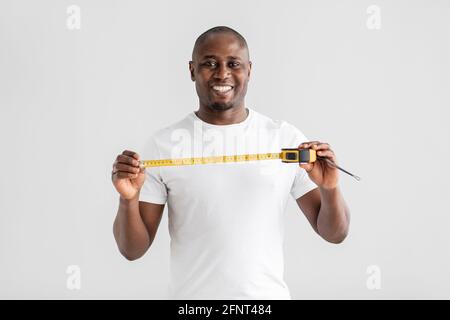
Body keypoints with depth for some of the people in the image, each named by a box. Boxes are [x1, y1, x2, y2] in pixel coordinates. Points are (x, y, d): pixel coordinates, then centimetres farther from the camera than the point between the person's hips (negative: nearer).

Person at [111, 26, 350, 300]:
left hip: (269, 295, 1)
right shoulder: (163, 144, -6)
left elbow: (334, 233, -1)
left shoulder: (287, 139, -4)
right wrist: (128, 200, -22)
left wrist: (329, 189, -19)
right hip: (191, 296, -1)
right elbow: (133, 250, -4)